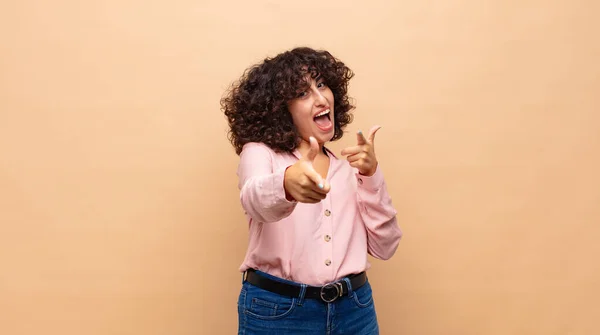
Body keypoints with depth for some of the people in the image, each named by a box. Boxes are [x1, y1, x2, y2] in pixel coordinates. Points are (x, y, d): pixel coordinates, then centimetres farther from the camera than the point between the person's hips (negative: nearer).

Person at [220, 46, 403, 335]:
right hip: (276, 311, -3)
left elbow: (384, 246, 2)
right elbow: (255, 200, -26)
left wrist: (371, 175, -9)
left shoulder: (349, 165, 7)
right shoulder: (259, 153, -4)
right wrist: (286, 184, -47)